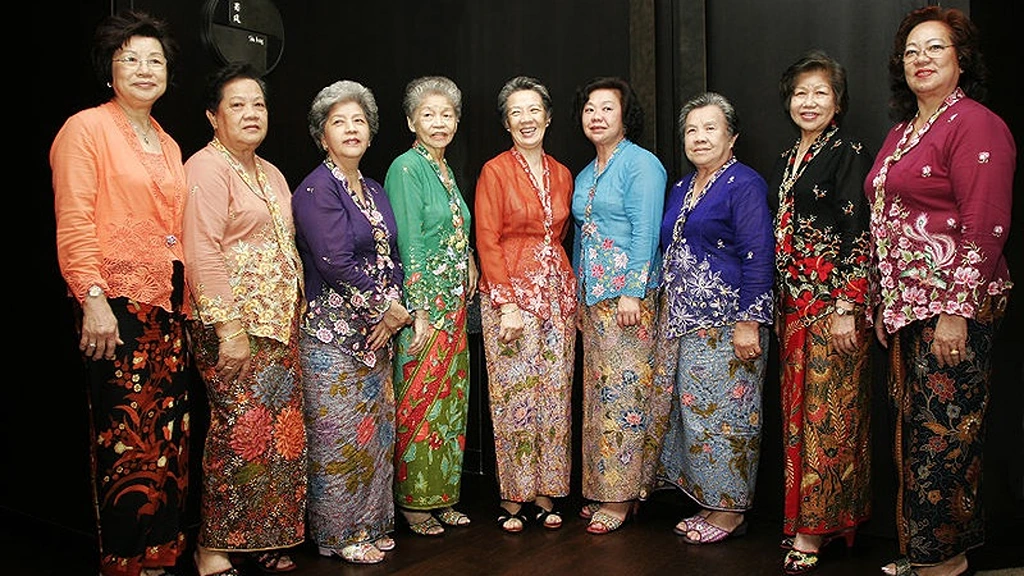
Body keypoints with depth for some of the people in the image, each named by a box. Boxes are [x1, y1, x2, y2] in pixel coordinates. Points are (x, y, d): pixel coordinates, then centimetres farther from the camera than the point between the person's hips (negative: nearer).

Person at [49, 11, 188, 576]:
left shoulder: (168, 145, 19)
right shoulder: (87, 128, -2)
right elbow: (74, 223, -10)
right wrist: (93, 299, -18)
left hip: (167, 302, 7)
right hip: (115, 302, -7)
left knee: (169, 432, 7)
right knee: (126, 435, -5)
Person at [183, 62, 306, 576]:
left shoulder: (270, 173, 19)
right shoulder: (206, 169, -7)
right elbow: (203, 253, -16)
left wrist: (295, 314, 17)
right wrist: (228, 329, -20)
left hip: (279, 324, 8)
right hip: (235, 325, -8)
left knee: (280, 428, 7)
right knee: (241, 429, -9)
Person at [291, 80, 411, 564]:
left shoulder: (374, 191, 14)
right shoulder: (316, 189, -10)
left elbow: (391, 257, 12)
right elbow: (335, 262, -18)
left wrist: (392, 310, -5)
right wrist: (386, 307, -12)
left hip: (377, 329, 7)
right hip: (333, 331, -7)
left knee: (376, 428, 11)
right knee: (338, 432, -2)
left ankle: (370, 524, 24)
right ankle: (340, 534, 12)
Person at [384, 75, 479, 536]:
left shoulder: (445, 170, 15)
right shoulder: (406, 168, -10)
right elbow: (408, 243, -16)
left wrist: (469, 261, 7)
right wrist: (419, 311, -19)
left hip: (454, 300, 8)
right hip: (423, 298, -8)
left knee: (450, 398, 12)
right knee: (419, 402, -1)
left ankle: (442, 496, 23)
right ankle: (414, 502, 12)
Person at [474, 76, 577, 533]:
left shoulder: (562, 174, 13)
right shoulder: (495, 171, -2)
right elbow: (487, 241, -7)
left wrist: (571, 292, 6)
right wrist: (508, 303, -14)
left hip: (557, 294, 5)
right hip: (509, 293, -5)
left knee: (555, 394, 6)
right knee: (513, 395, -3)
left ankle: (546, 493, 16)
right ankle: (512, 499, 9)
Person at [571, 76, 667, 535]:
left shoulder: (641, 164, -6)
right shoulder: (585, 175, 18)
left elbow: (645, 233, -13)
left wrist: (632, 291, -19)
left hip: (626, 294, -8)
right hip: (591, 295, 8)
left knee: (622, 389, -5)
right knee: (596, 389, 8)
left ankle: (620, 495, 3)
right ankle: (600, 489, 17)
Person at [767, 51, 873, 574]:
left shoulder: (849, 154, -6)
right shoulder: (784, 163, 16)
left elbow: (860, 236, -12)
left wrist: (847, 308, -17)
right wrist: (777, 307, 15)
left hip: (834, 304, -7)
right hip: (792, 304, 8)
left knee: (827, 414, -3)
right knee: (798, 412, 10)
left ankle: (813, 531, 5)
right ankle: (805, 519, 21)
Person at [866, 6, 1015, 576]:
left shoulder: (975, 125, -9)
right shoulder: (901, 134, 17)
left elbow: (986, 226, -16)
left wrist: (957, 312, -19)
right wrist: (885, 306, 18)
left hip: (953, 308, -8)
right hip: (906, 307, 8)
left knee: (944, 432, 0)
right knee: (914, 428, 13)